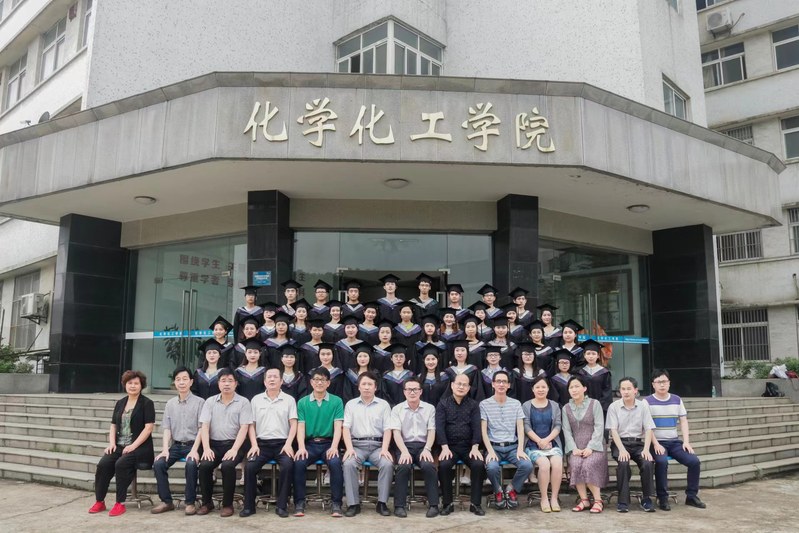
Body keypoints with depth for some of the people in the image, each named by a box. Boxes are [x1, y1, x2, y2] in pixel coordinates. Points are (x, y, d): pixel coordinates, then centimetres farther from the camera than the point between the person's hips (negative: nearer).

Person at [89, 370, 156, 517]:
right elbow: (113, 426, 19)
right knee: (103, 464, -20)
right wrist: (112, 443, 1)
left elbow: (148, 428, -10)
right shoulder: (120, 403, 17)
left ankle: (120, 503, -19)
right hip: (119, 446, 5)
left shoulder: (147, 403, -2)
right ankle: (99, 501, -7)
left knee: (121, 464, -30)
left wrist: (133, 446, -18)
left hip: (139, 447, -5)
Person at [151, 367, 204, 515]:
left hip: (192, 445, -4)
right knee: (158, 464, -20)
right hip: (176, 445, 4)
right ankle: (166, 501, -5)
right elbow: (166, 429, 6)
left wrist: (194, 450, -18)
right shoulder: (170, 404, 11)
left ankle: (190, 502, -15)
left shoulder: (199, 402, -1)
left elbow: (201, 429, -7)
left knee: (191, 464, -32)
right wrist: (165, 449, -9)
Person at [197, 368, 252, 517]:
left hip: (234, 444, -2)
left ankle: (227, 504, -11)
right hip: (214, 444, 3)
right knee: (204, 465, -25)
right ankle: (207, 502, -2)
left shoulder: (243, 402, 2)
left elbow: (244, 428, -5)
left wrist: (234, 449, -18)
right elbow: (204, 426, 2)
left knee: (227, 465, -31)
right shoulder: (210, 401, 10)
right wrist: (206, 448, -13)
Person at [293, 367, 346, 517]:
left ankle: (336, 504, -20)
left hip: (328, 443, -1)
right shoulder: (302, 402, 8)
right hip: (309, 444, 1)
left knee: (335, 463, -31)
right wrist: (301, 447, -17)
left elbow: (338, 427, -3)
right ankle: (299, 503, -15)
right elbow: (300, 427, 0)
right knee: (298, 462, -29)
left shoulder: (336, 401, 4)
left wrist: (334, 447, -19)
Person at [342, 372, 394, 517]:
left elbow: (387, 429, 4)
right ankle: (353, 504, -20)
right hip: (357, 445, 0)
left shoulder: (383, 404, 11)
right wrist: (349, 448, -13)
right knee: (348, 464, -30)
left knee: (388, 464, -29)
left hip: (377, 445, 0)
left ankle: (382, 503, -16)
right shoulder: (351, 404, 11)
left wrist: (384, 449, -12)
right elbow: (346, 428, 3)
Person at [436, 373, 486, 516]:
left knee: (479, 464, -26)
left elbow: (477, 427, 0)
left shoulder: (473, 405, 10)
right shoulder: (443, 404, 5)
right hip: (450, 446, -1)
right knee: (444, 465, -30)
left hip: (468, 446, 1)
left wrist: (475, 447, -14)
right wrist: (445, 448, -17)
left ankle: (475, 503, -11)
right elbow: (439, 426, -5)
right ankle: (447, 503, -13)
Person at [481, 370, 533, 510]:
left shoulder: (516, 404, 11)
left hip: (512, 447, 2)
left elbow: (520, 428, 5)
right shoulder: (484, 404, 2)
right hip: (494, 446, -2)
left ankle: (511, 489, 3)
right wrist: (490, 451, -15)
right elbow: (483, 430, -2)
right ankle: (498, 491, 1)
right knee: (492, 467, -33)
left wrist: (520, 449, -10)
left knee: (527, 465, -26)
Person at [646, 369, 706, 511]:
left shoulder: (677, 400, 11)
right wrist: (656, 444, -18)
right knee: (662, 461, -33)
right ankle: (662, 498, -17)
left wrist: (686, 442, -4)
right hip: (657, 442, -4)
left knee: (694, 461, -16)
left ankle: (691, 496, 3)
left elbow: (683, 421, 9)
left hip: (675, 442, 5)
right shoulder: (647, 401, -3)